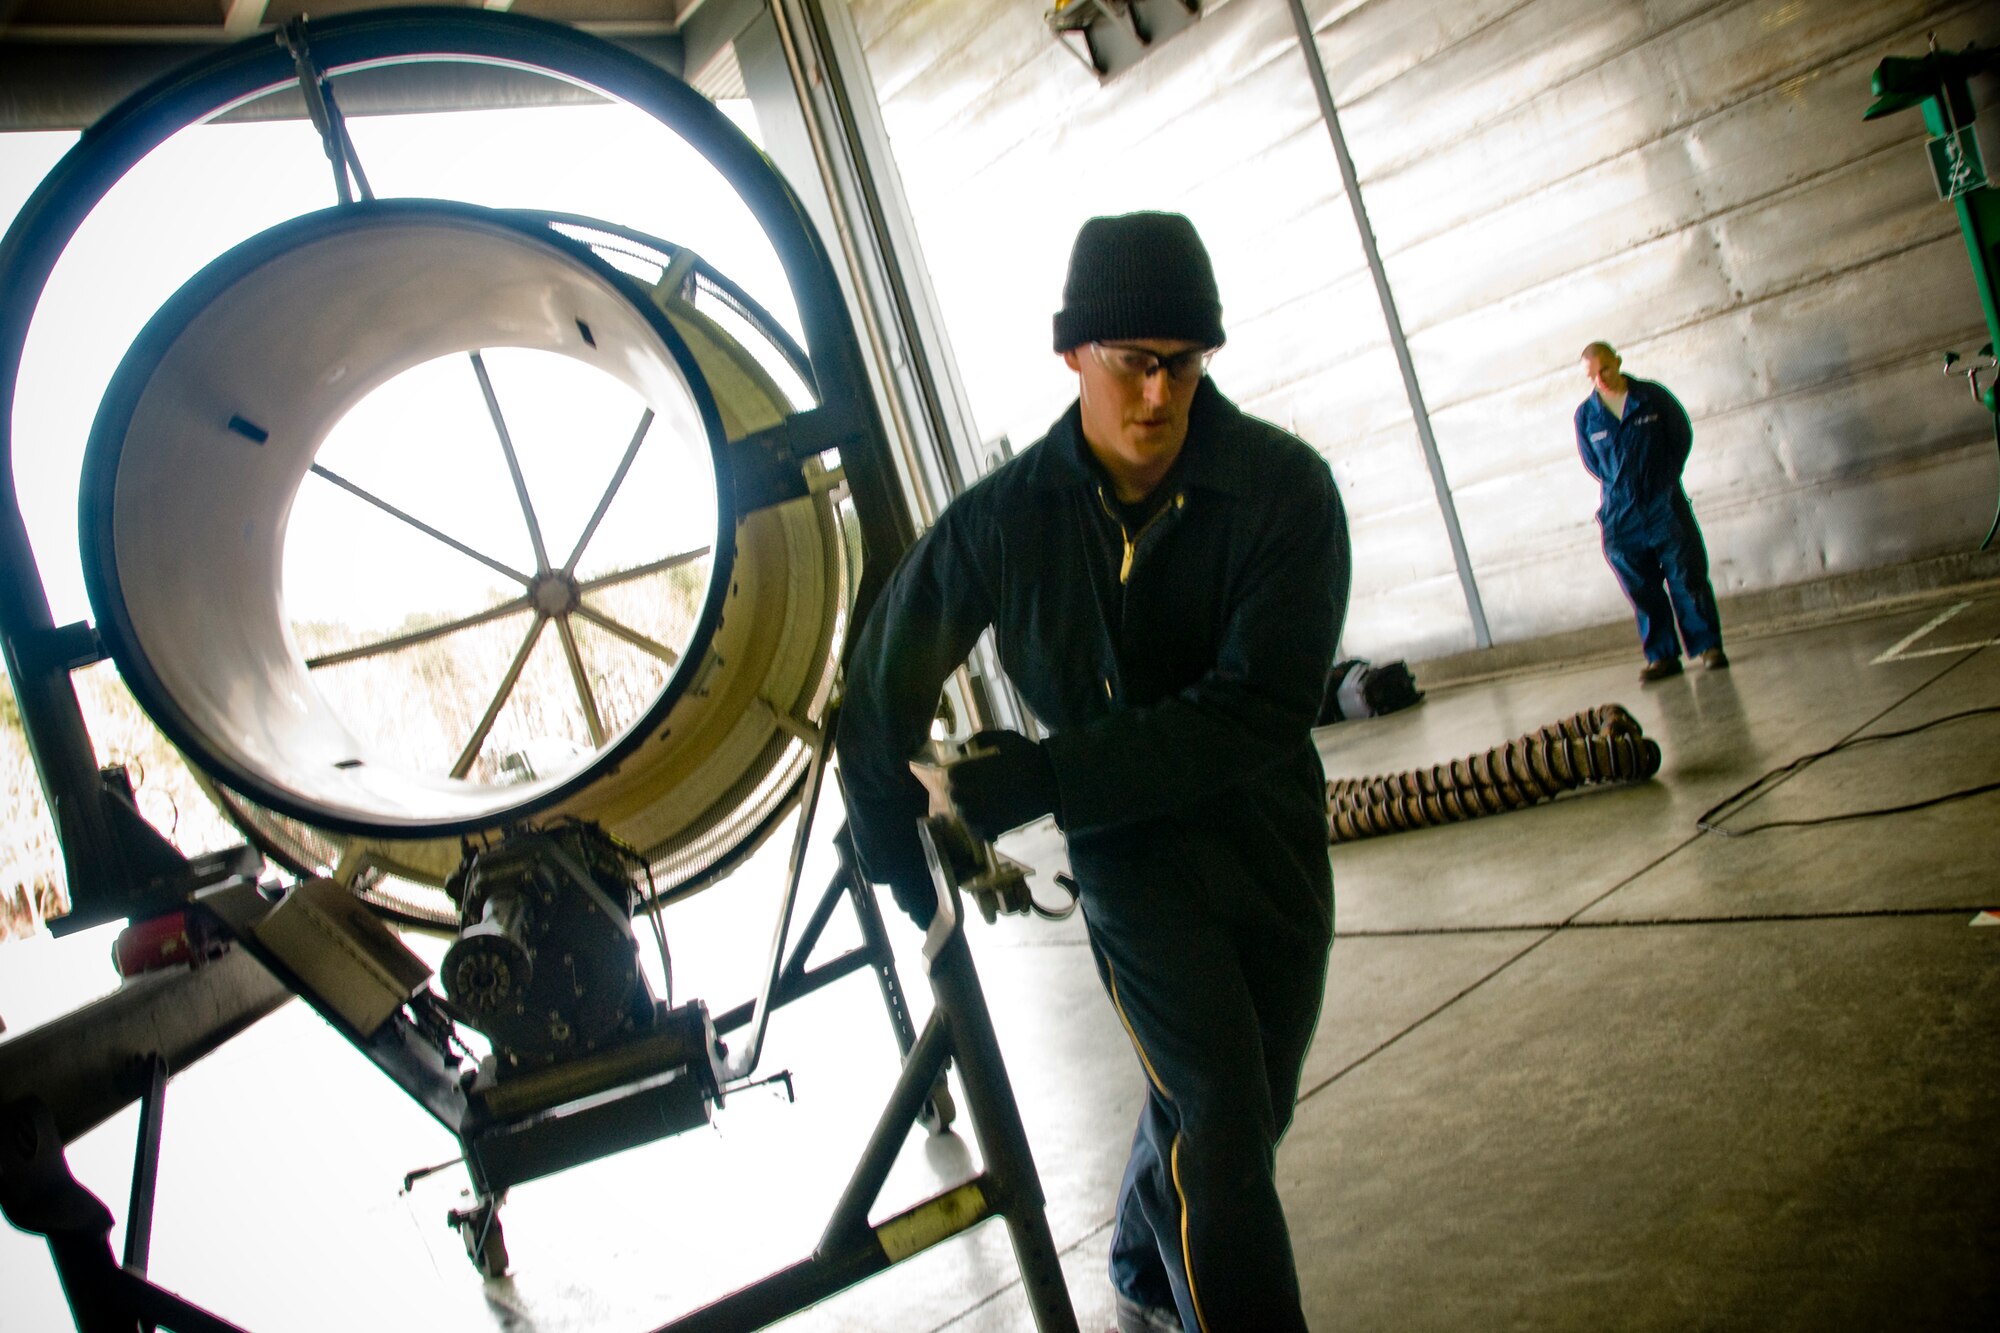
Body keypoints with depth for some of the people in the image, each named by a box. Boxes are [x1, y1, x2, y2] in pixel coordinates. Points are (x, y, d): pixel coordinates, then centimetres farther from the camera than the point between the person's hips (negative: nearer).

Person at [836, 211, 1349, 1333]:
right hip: (1128, 854, -2)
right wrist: (908, 866, 3)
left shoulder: (1287, 489, -16)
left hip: (1274, 846, 2)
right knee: (1219, 1123, -14)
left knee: (1241, 1120, 18)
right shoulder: (1006, 517, -12)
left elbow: (1260, 709, -25)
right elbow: (884, 691, 2)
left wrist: (1031, 780, -26)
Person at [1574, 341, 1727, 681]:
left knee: (1687, 576, 0)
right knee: (1642, 589, 3)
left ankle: (1707, 646, 9)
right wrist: (1623, 487, 7)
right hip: (1620, 514, 1)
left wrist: (1663, 480, 5)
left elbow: (1682, 436, 7)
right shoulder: (1585, 414, 1)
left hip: (1665, 504, -1)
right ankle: (1662, 656, 10)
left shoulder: (1653, 396, -1)